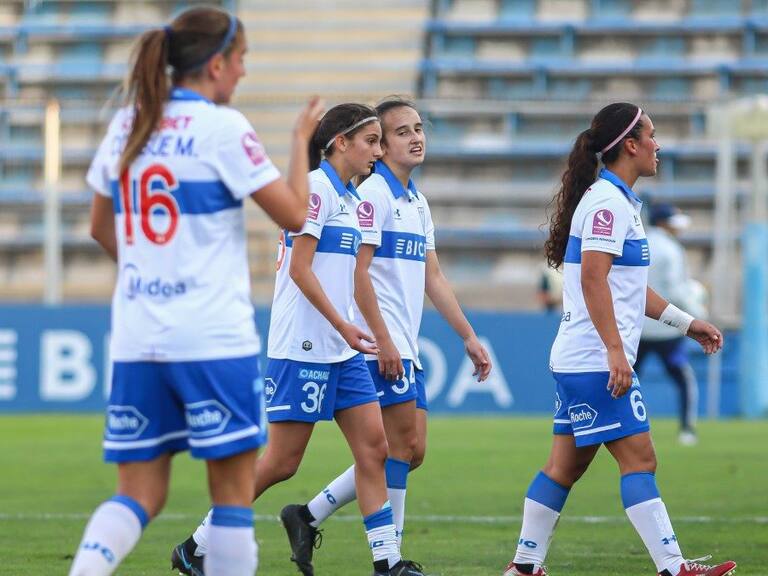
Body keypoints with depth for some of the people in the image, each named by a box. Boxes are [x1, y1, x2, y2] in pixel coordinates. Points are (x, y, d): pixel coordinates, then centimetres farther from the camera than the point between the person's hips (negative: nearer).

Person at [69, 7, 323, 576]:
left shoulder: (126, 126, 10)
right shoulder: (222, 127, -8)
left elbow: (101, 229, 20)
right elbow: (295, 213, -7)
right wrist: (301, 139, 6)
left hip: (136, 337, 6)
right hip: (213, 339, -6)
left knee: (139, 494, 7)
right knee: (234, 489, 4)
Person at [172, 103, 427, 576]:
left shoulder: (350, 197, 15)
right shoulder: (317, 187, -12)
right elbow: (300, 269, -17)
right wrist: (343, 326, -19)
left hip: (341, 351, 9)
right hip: (303, 348, -9)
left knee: (374, 449, 2)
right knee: (282, 462, -5)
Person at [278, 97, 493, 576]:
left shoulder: (417, 202, 18)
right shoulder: (372, 193, -10)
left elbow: (433, 277, 21)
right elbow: (359, 271, -16)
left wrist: (469, 337, 17)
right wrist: (383, 340, -20)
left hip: (405, 346, 9)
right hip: (381, 343, -9)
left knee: (412, 451, 8)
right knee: (402, 443, -9)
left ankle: (309, 517, 12)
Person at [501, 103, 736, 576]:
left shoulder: (619, 201, 19)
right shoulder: (607, 202, -13)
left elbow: (628, 286, 28)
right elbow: (592, 278, -22)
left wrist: (686, 322, 28)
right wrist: (615, 350, -26)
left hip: (579, 360, 10)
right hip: (598, 360, -10)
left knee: (566, 465, 9)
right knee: (639, 459, -9)